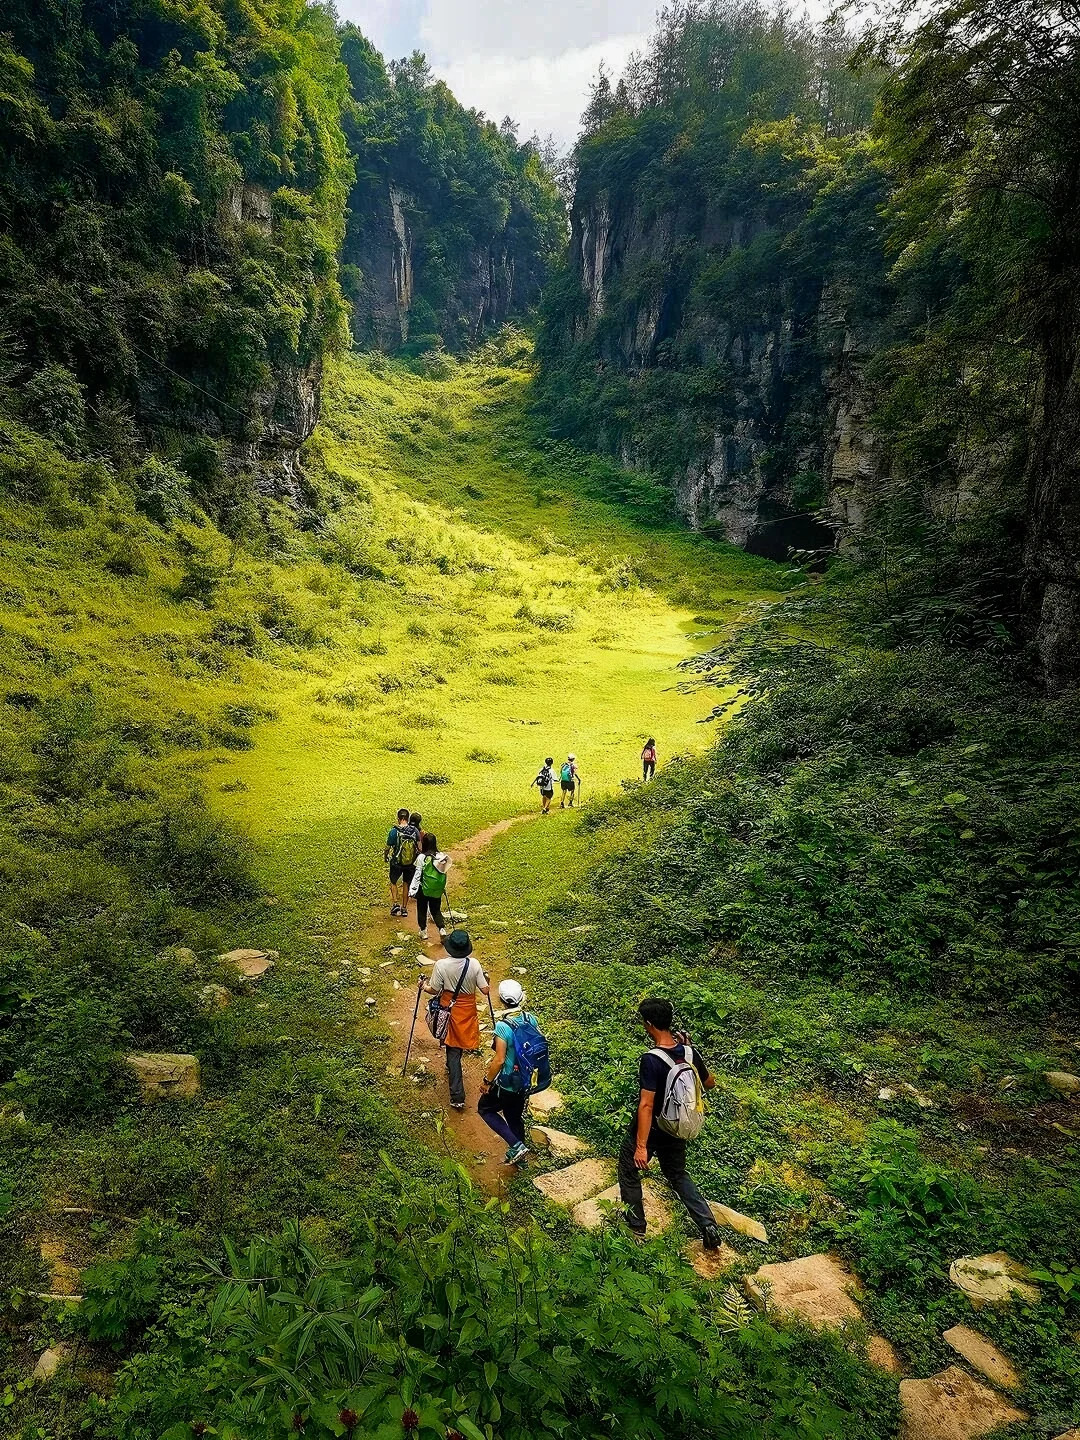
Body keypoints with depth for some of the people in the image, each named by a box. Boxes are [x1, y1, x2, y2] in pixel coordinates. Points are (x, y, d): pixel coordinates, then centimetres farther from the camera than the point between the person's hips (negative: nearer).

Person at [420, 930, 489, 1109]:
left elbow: (434, 990, -12)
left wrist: (424, 985, 9)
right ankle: (452, 1070, 50)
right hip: (468, 1011, 1)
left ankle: (457, 1097, 3)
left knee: (453, 1050, 5)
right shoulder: (474, 964, -17)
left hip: (450, 1011, -1)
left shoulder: (441, 965, -20)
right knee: (459, 1045, 26)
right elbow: (485, 990, -12)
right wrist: (485, 980, 9)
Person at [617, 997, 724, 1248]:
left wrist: (641, 1146, -25)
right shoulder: (688, 1051, -11)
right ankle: (709, 1226, 17)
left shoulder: (651, 1060, -30)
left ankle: (635, 1227, 31)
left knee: (629, 1172, 19)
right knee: (677, 1174, 26)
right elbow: (710, 1083, 5)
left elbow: (646, 1105, -29)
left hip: (649, 1129, -6)